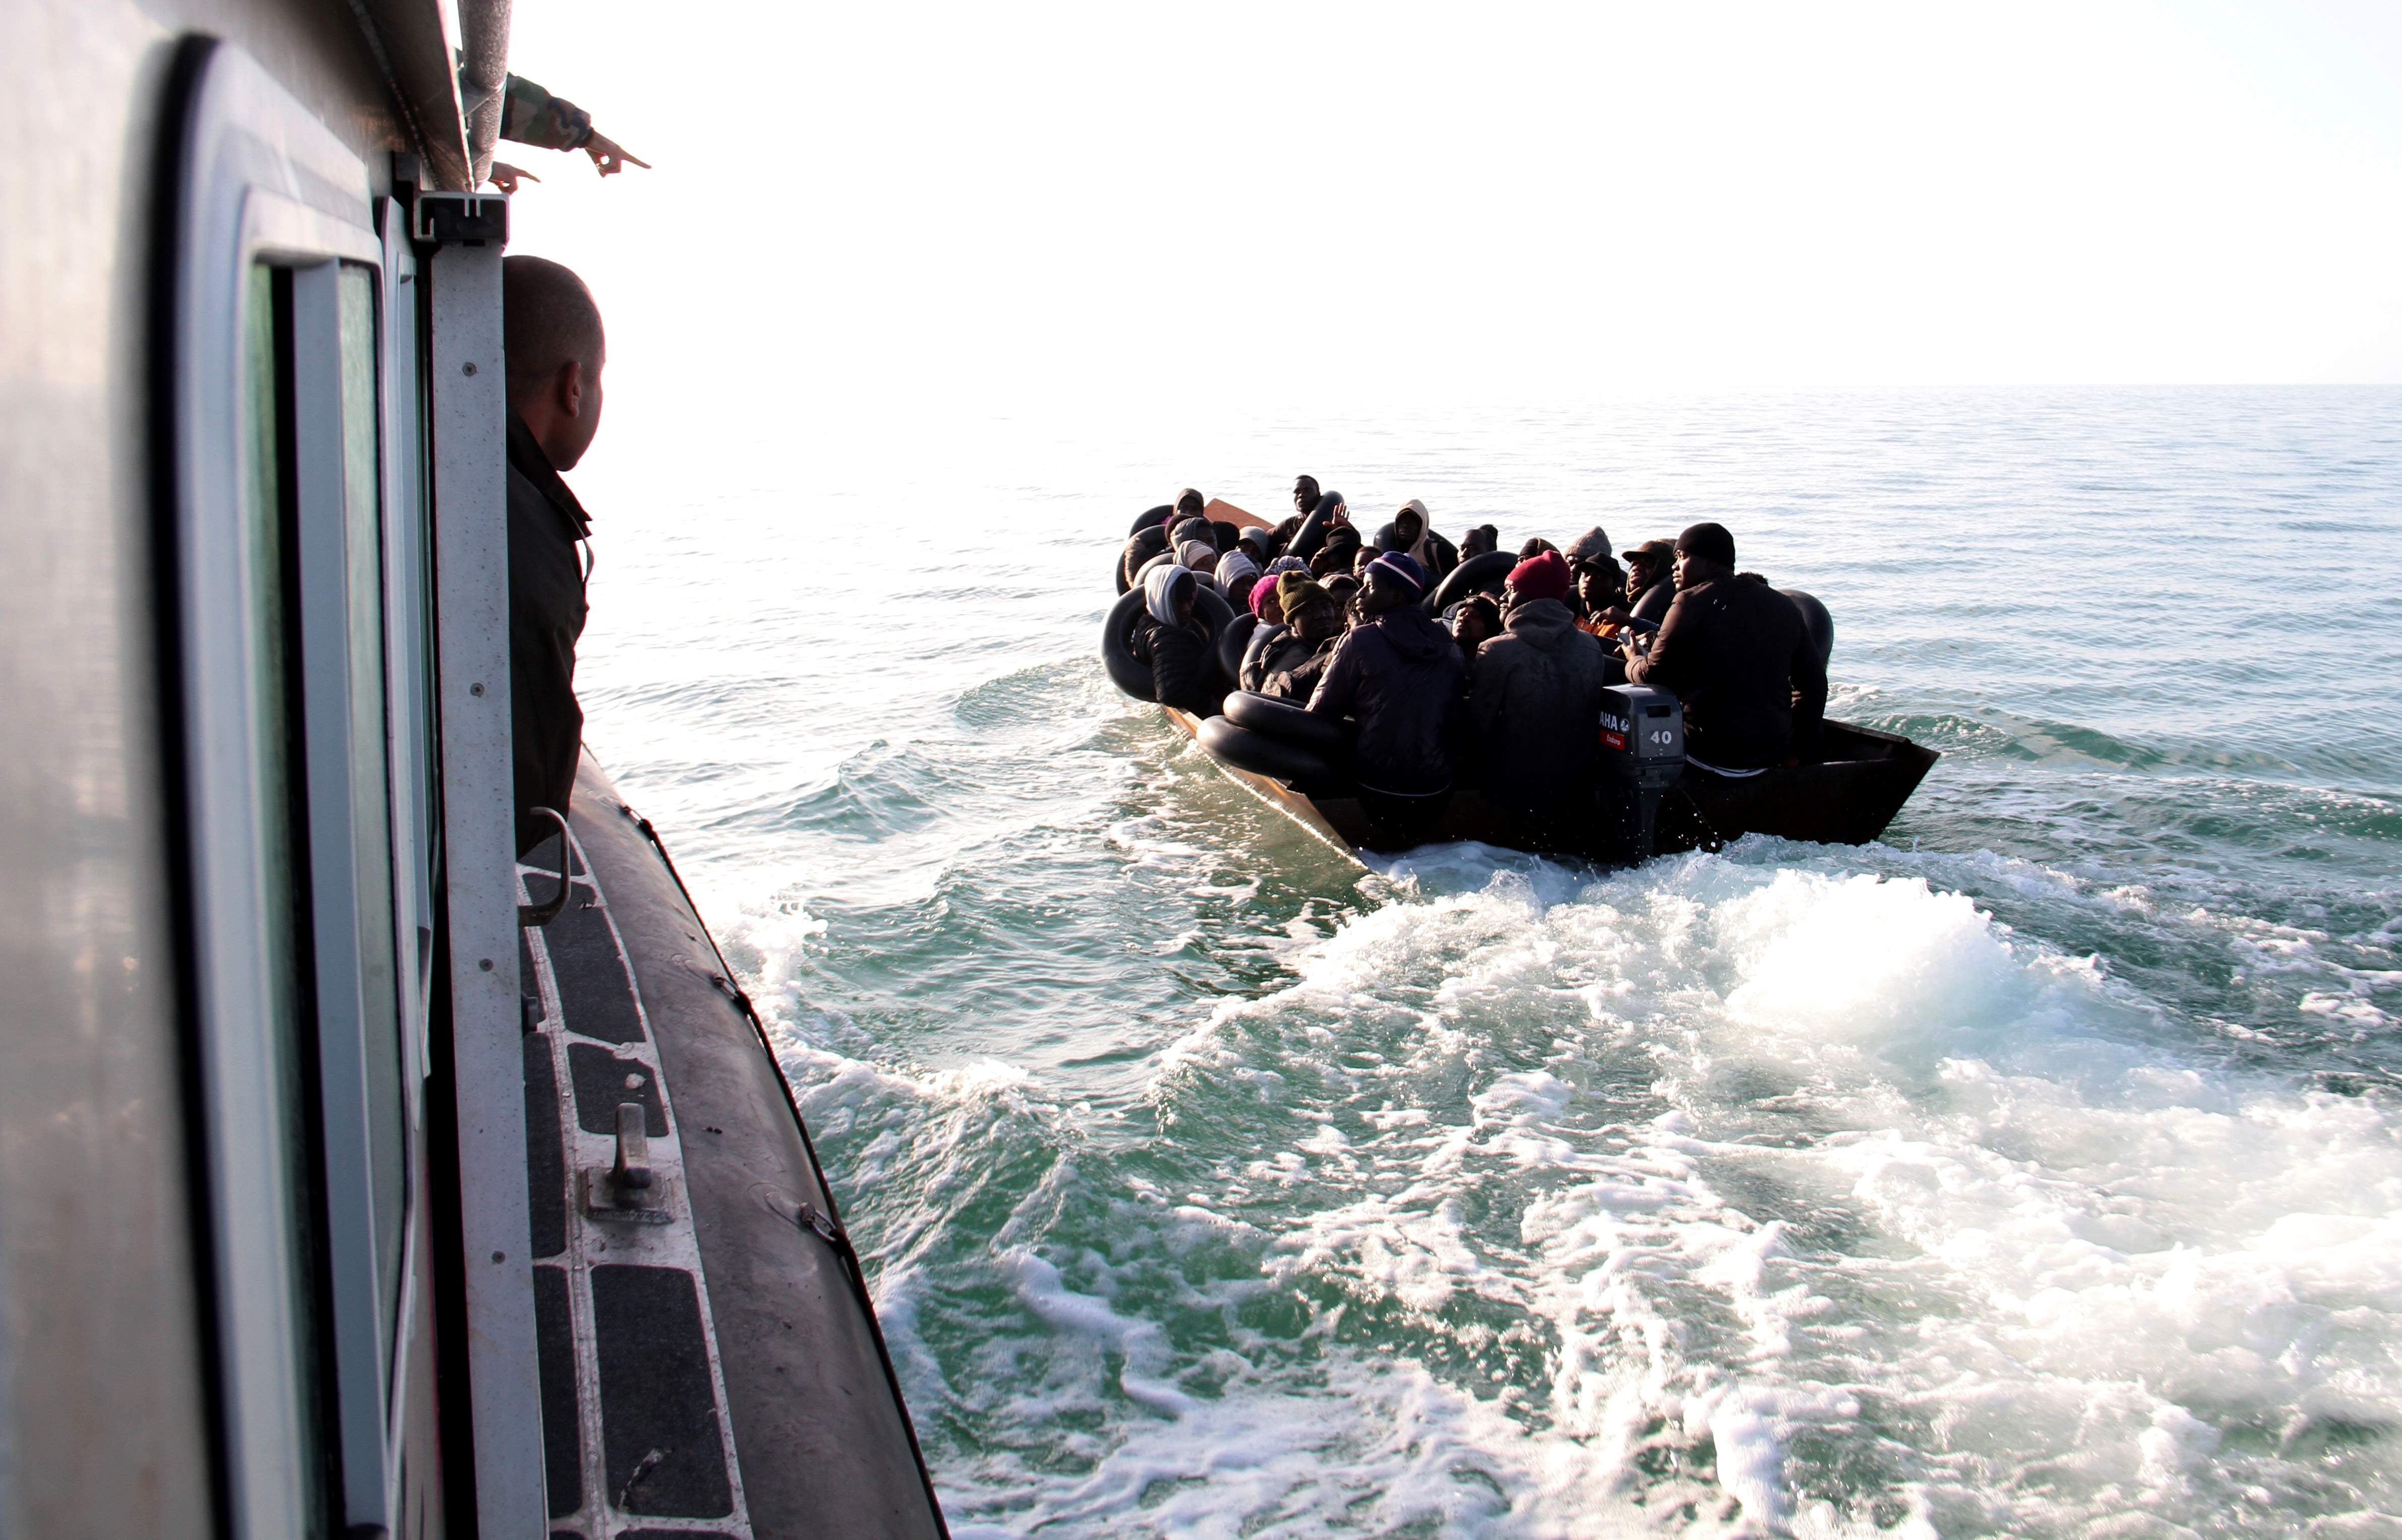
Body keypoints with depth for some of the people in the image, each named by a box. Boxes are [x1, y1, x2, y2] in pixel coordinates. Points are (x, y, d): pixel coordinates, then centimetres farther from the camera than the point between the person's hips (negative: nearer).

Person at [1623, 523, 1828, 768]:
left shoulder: (1694, 601, -8)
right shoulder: (1783, 606, 12)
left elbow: (1654, 675, -6)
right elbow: (1814, 682, 14)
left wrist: (1633, 660, 17)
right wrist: (1797, 748, 20)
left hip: (1709, 749, -6)